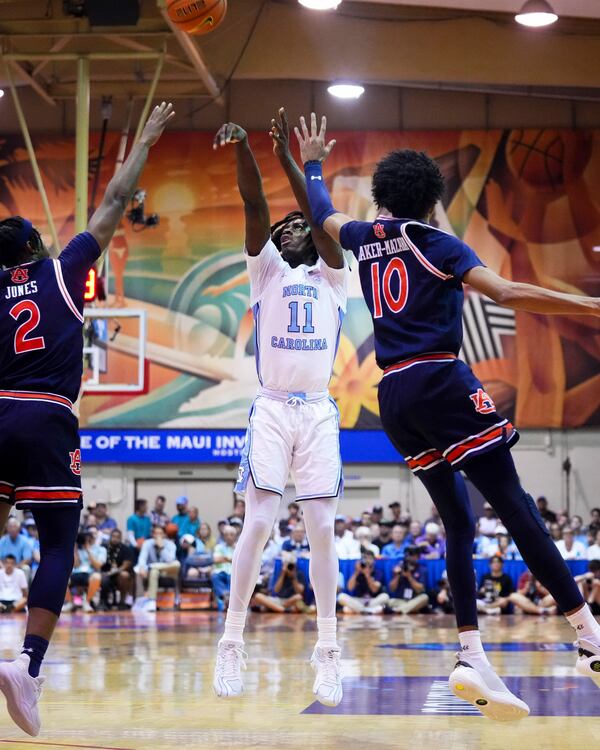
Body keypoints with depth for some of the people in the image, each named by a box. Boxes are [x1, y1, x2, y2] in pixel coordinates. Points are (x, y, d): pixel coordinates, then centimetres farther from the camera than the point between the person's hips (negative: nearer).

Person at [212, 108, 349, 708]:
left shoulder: (333, 275, 14)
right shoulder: (266, 270, 13)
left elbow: (321, 216, -3)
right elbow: (254, 206, -3)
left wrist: (287, 159, -15)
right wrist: (243, 149, -19)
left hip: (318, 411, 1)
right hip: (272, 408, -1)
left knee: (322, 529, -3)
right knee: (258, 522, -11)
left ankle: (328, 653, 0)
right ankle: (231, 644, -7)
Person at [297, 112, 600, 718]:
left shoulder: (362, 239, 16)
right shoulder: (431, 241, 0)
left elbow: (322, 214, 39)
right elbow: (505, 293, -13)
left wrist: (311, 163, 57)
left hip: (393, 396, 6)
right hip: (440, 381, -6)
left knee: (457, 521, 8)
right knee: (514, 507, -10)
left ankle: (472, 658, -5)